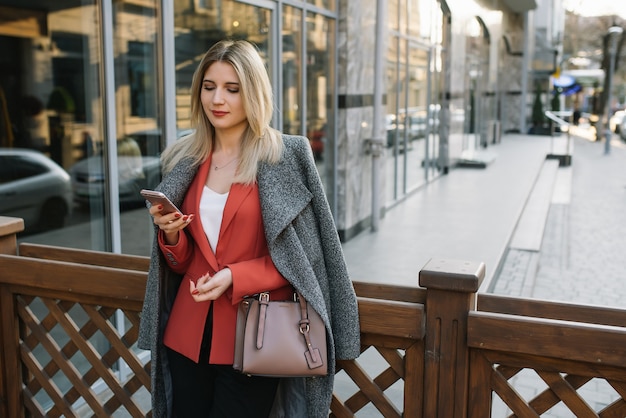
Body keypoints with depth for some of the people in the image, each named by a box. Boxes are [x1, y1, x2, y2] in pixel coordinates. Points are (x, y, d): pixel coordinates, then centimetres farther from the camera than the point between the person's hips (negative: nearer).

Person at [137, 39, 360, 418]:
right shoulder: (184, 161, 6)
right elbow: (182, 263, 12)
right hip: (188, 333, 5)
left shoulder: (287, 157, -8)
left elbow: (298, 258, -6)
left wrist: (234, 277, -18)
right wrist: (170, 235, -9)